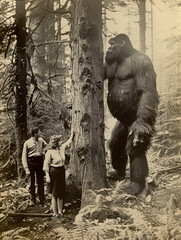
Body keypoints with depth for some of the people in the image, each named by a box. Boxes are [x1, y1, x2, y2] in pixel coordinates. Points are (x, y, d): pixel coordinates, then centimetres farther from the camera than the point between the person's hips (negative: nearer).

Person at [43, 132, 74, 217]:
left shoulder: (62, 148, 5)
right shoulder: (50, 152, -13)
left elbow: (68, 142, 24)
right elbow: (46, 165, -12)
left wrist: (72, 134, 26)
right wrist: (47, 176, -16)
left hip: (62, 172, 7)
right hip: (53, 172, -7)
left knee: (61, 193, 10)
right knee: (54, 194, 1)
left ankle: (60, 212, 18)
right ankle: (55, 213, 8)